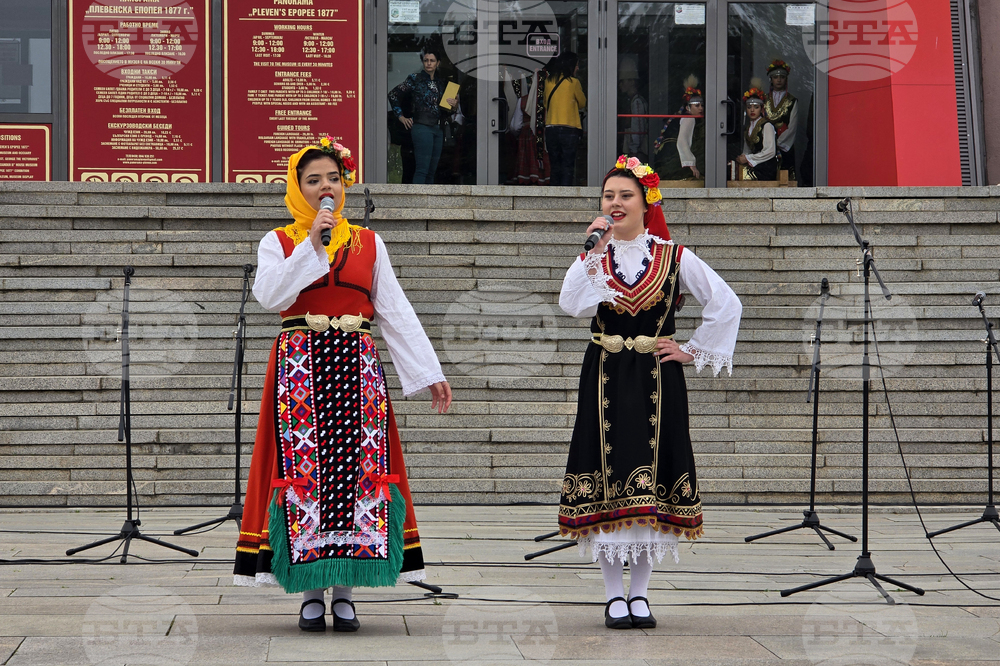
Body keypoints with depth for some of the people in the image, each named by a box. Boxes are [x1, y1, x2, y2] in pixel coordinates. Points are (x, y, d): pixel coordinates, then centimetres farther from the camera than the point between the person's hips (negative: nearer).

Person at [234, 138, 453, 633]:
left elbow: (396, 312, 11)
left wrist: (430, 374, 6)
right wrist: (312, 245, -14)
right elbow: (270, 296, -11)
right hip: (299, 367, -2)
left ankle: (345, 592, 3)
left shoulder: (368, 243, 12)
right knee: (303, 471, -6)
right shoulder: (279, 242, 7)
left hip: (356, 368, 2)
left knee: (358, 470, -4)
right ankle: (310, 594, 1)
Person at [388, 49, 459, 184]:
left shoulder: (441, 83, 15)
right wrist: (401, 117, -4)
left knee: (432, 171, 8)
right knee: (422, 170, -13)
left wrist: (453, 107, 0)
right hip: (422, 126, -7)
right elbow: (393, 94, -3)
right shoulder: (415, 78, -2)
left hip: (438, 129, 7)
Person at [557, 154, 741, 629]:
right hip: (604, 381, 1)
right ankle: (615, 595, 7)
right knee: (606, 480, -2)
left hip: (656, 380, -1)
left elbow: (726, 304, 4)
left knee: (651, 485, -1)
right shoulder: (593, 257, 5)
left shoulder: (674, 257, 2)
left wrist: (694, 351, 1)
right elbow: (572, 305, -14)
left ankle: (639, 594, 9)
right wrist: (594, 253, -17)